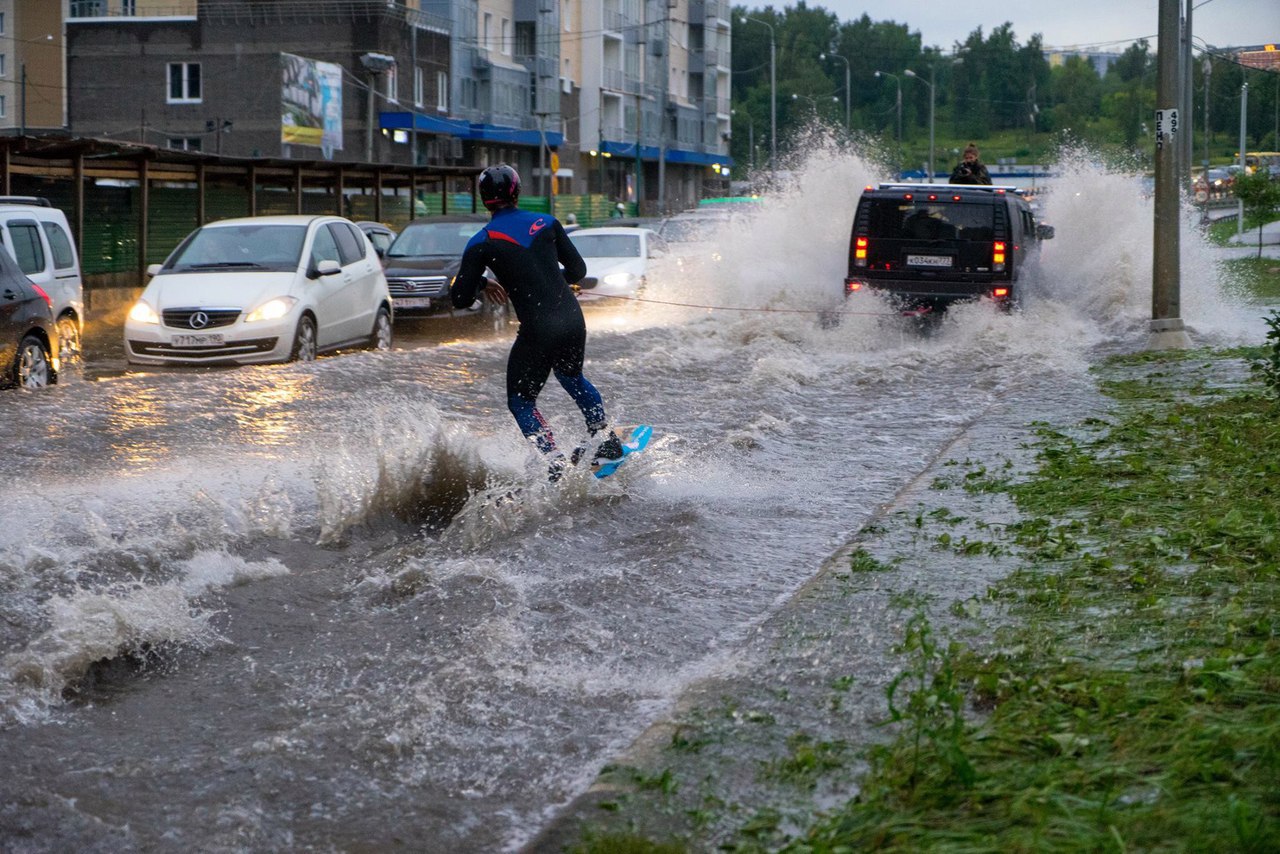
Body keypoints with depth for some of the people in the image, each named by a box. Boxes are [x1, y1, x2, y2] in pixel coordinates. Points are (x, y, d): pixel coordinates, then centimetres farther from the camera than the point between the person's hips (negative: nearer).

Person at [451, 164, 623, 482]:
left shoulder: (482, 242, -4)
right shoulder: (547, 223, 7)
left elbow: (460, 298, -3)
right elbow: (578, 270, 13)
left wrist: (482, 284, 17)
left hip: (537, 330, -5)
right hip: (573, 319, 5)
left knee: (521, 401, 12)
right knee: (572, 378, 33)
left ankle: (556, 462, -5)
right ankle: (606, 440, 32)